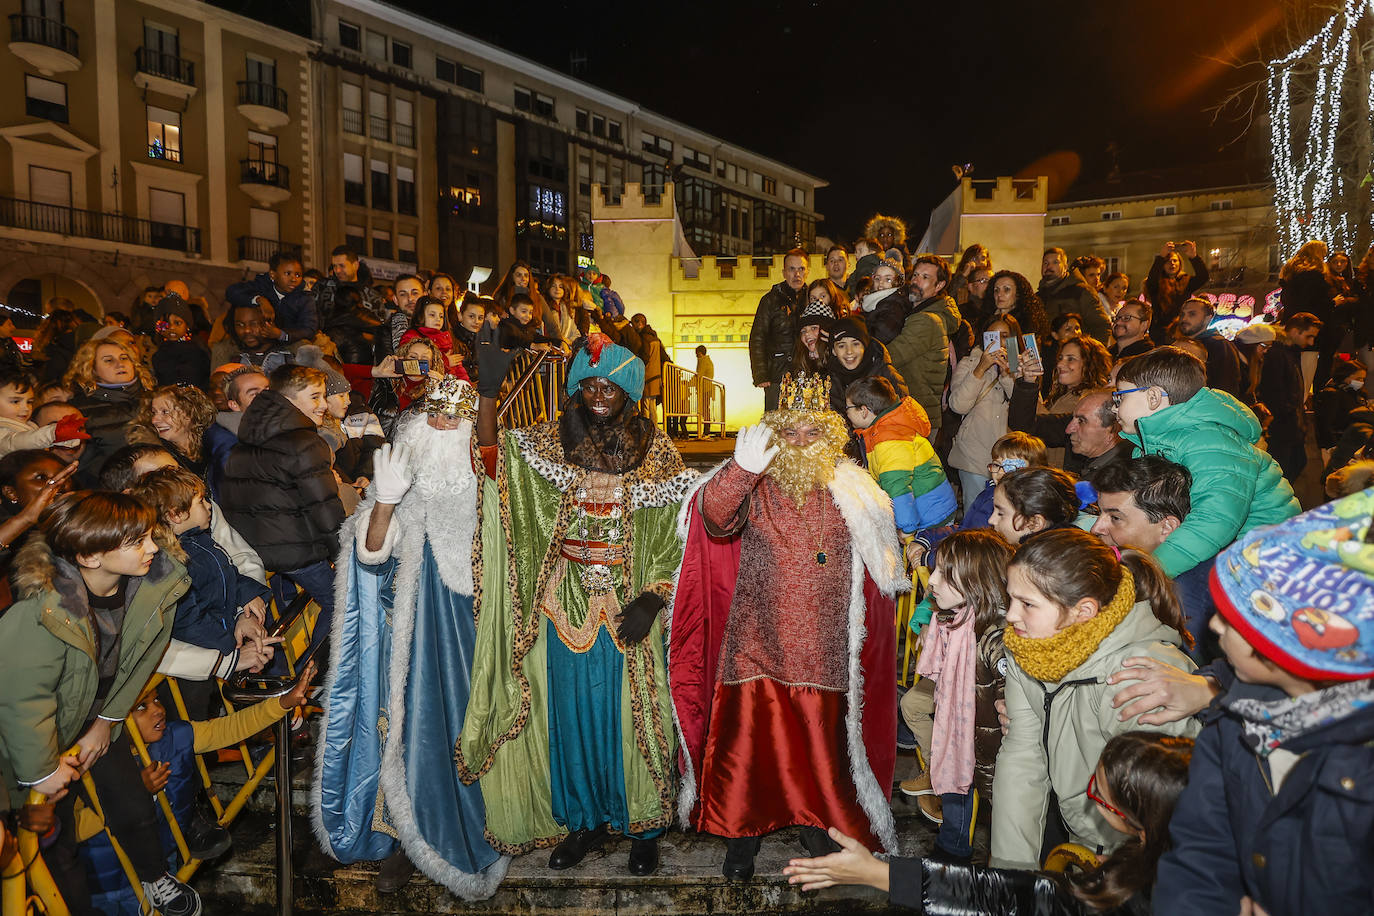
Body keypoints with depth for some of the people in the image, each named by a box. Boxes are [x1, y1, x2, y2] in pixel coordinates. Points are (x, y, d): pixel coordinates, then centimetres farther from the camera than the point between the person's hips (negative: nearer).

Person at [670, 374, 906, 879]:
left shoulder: (851, 493, 3)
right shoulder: (753, 486, -4)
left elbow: (880, 569, 16)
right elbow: (716, 518, -25)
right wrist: (742, 470, -40)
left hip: (822, 650, 2)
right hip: (756, 644, -1)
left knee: (819, 740, 11)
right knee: (747, 738, 6)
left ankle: (816, 822, 37)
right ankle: (742, 832, 29)